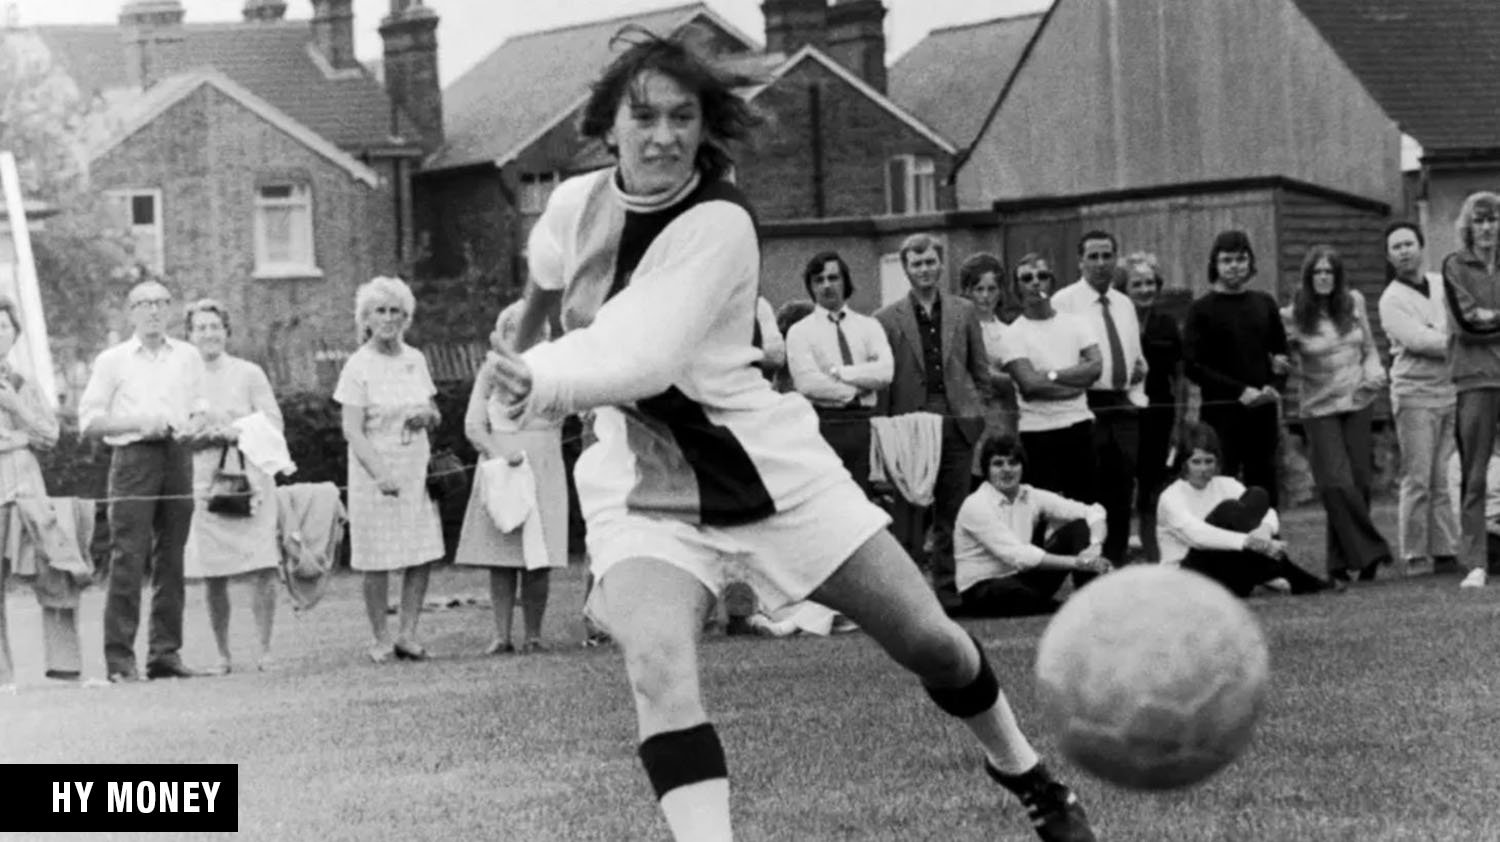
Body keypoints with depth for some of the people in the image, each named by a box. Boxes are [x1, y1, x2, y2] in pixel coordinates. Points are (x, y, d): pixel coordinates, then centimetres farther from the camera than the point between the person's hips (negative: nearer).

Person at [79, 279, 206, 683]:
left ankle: (166, 653, 9)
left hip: (177, 456, 4)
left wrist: (191, 426, -3)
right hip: (133, 456, -4)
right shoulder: (112, 360, 5)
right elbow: (89, 419, 1)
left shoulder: (188, 357, 15)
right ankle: (120, 658, -10)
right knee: (128, 558, -10)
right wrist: (138, 423, -10)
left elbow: (201, 410, 20)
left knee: (171, 559, 4)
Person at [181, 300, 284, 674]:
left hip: (249, 475, -1)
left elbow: (273, 423, 5)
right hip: (203, 483, 1)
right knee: (213, 575, 0)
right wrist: (206, 434, -11)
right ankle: (223, 655, 8)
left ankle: (264, 650, -3)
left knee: (262, 569, -10)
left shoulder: (249, 374, 8)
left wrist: (238, 431, -12)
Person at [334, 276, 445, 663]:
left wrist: (427, 416, -6)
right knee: (377, 561, -2)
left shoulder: (415, 359, 10)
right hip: (375, 472, -5)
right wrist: (380, 473, -22)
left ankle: (408, 635, 8)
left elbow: (435, 415, 19)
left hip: (417, 469, 5)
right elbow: (352, 430, -11)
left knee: (422, 556, 0)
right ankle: (380, 639, 7)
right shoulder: (358, 365, -6)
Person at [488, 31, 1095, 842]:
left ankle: (1025, 775, 34)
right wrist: (519, 359, 31)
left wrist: (543, 382, -53)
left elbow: (646, 359, -37)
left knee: (927, 639, 5)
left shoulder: (718, 225, -24)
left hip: (765, 464, -3)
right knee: (656, 661, -28)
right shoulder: (576, 205, -7)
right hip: (642, 487, 3)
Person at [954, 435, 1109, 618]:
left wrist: (1094, 548, -24)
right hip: (981, 591, -6)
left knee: (1080, 527, -6)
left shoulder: (1031, 497, 1)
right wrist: (1076, 562, -29)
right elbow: (1017, 556, -26)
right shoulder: (975, 506, -16)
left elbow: (1094, 511, -1)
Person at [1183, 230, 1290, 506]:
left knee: (1265, 492, 5)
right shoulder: (1201, 310, 0)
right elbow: (1193, 367, -6)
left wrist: (1271, 386, -2)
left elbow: (1282, 352, 19)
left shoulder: (1265, 304, 14)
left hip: (1263, 412, 4)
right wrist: (1240, 391, -14)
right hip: (1221, 413, -4)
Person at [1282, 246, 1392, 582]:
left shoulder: (1354, 303, 3)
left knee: (1359, 482, 1)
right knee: (1336, 484, -14)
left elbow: (1369, 347, 14)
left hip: (1358, 403, 3)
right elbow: (1287, 365, 3)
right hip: (1319, 408, -3)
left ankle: (1342, 560, 12)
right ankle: (1369, 551, -5)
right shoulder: (1293, 317, -6)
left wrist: (1374, 373, -4)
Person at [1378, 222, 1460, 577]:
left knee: (1448, 479, 2)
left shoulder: (1443, 284, 14)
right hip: (1416, 393, -4)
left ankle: (1447, 551, 4)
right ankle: (1414, 557, -2)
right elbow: (1418, 340, -13)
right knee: (1418, 481, -6)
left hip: (1452, 390, 4)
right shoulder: (1392, 300, -2)